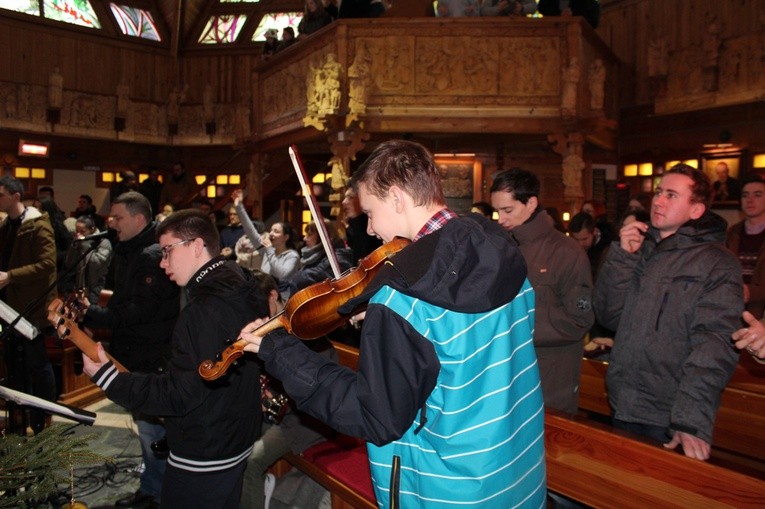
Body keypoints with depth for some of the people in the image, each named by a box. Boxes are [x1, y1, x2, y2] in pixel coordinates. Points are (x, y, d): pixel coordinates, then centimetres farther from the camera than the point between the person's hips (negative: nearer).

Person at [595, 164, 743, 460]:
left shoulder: (718, 263, -8)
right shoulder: (640, 250, 8)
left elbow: (714, 346, -18)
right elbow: (609, 316, 0)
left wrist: (692, 421, -27)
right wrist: (623, 257, -10)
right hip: (623, 408, 5)